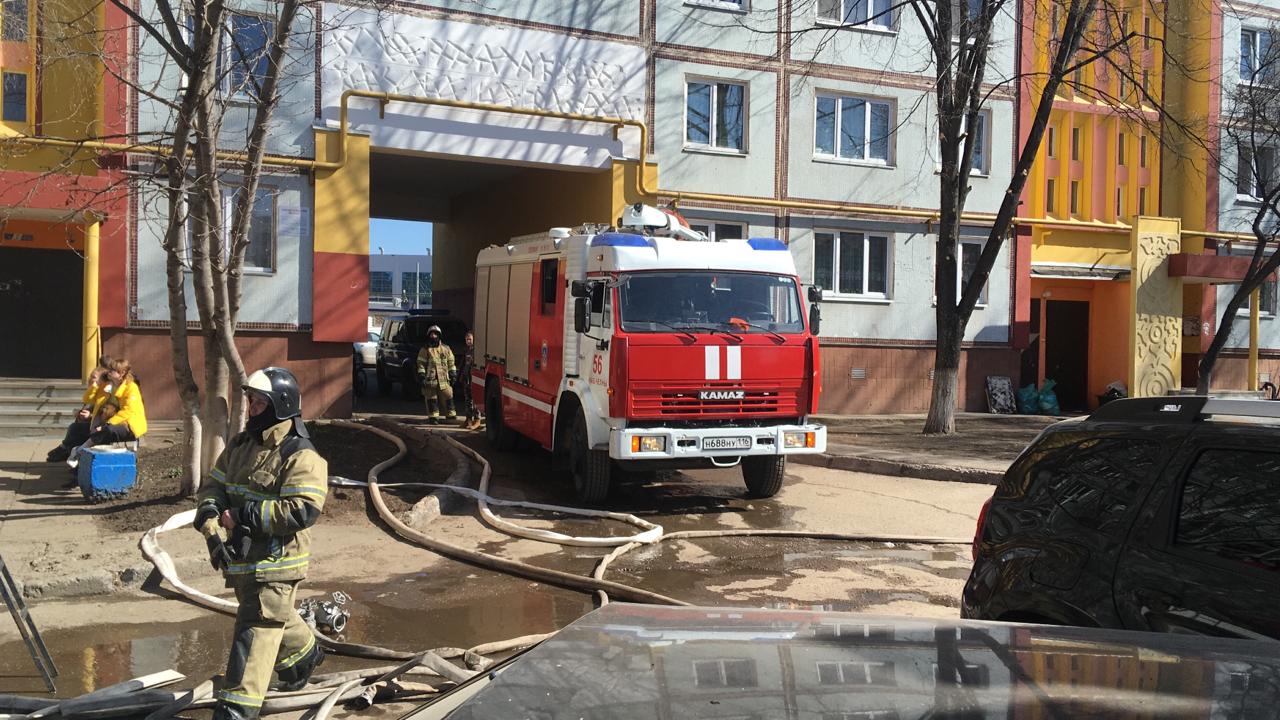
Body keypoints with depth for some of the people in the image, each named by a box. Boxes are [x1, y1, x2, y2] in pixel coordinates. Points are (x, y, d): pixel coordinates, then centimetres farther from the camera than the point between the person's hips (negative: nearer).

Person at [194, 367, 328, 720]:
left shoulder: (300, 456, -18)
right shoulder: (241, 444, 9)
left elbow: (303, 510, -26)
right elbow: (214, 484, 13)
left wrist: (244, 515, -24)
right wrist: (209, 515, -10)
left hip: (277, 560, -9)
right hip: (242, 556, 9)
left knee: (256, 630, -8)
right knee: (274, 617, 27)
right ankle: (303, 654, 53)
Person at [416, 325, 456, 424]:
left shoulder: (446, 349, 13)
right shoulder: (425, 350, 5)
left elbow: (451, 363, 15)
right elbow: (421, 364, 2)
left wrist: (453, 375, 9)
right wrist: (421, 376, -7)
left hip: (444, 379, 2)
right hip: (430, 379, -2)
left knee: (448, 397, 1)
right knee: (432, 399, -1)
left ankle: (451, 415, 8)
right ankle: (433, 417, 5)